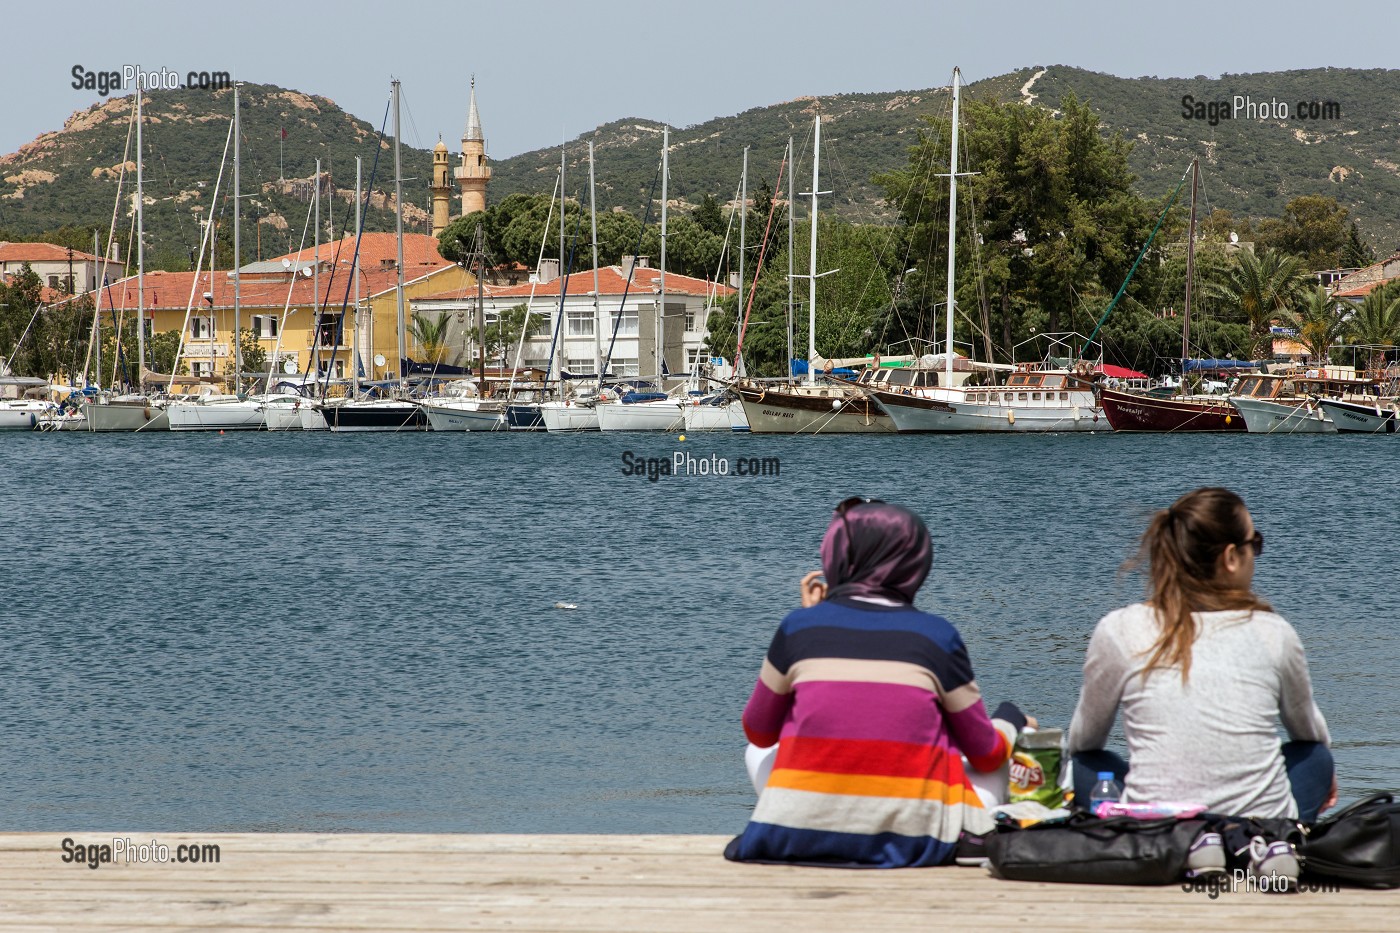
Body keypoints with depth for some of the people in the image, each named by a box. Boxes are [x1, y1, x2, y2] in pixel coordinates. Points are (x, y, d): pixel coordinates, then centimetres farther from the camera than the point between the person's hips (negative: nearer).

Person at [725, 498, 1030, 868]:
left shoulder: (800, 626, 0)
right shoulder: (937, 636, -1)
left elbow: (759, 733, 15)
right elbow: (987, 755, 7)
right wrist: (1011, 723, 32)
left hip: (799, 836, 1)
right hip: (910, 839, -1)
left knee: (758, 753, 33)